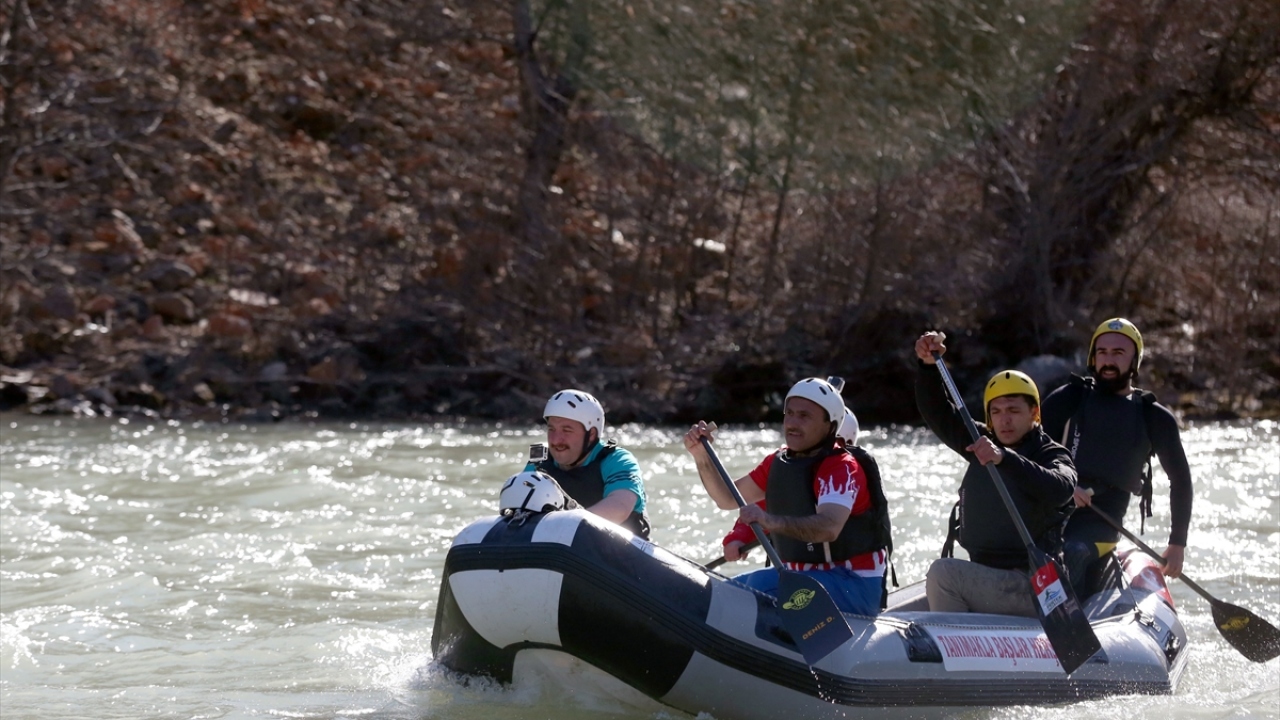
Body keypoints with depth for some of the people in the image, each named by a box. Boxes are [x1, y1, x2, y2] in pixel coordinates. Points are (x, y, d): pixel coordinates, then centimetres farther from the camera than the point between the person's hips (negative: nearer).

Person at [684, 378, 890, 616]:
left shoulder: (842, 469, -18)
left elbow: (829, 528, -36)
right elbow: (728, 498, 13)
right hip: (804, 578, 9)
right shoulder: (779, 462, 8)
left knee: (761, 584, -29)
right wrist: (702, 456, -4)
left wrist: (772, 521, -51)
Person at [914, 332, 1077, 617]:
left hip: (1033, 590, -8)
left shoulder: (1051, 456, -6)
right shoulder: (983, 443, 13)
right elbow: (936, 412, 11)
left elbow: (1059, 490, -29)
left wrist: (1006, 459, -43)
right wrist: (928, 365, -8)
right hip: (984, 580, 8)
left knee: (942, 573, -20)